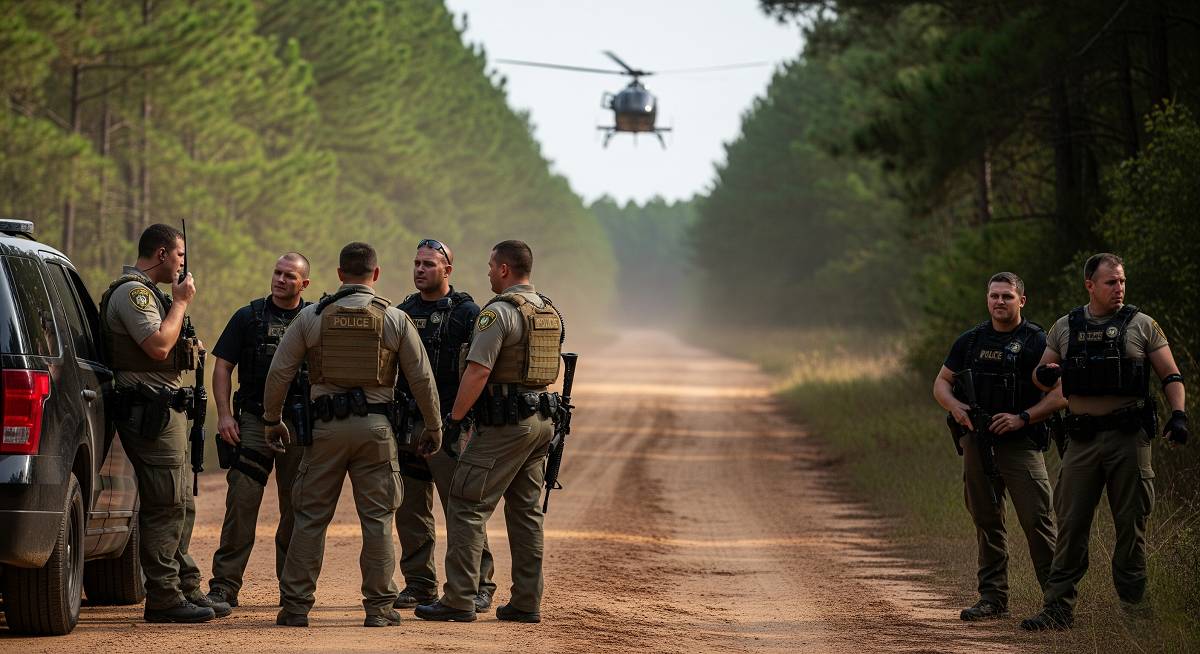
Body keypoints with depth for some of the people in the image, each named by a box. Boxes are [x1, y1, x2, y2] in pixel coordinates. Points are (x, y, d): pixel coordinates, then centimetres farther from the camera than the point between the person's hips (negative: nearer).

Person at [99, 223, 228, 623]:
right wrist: (181, 302, -13)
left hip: (164, 408, 11)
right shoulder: (133, 292, -12)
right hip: (150, 409, -11)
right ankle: (163, 599, -8)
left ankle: (187, 589, 19)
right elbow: (158, 346, -23)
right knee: (164, 506, -10)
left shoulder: (145, 292, 22)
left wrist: (186, 348, 12)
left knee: (180, 506, 14)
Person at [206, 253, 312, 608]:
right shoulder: (248, 317, 6)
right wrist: (224, 414, -6)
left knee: (297, 509, 7)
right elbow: (222, 366, 5)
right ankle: (224, 585, -8)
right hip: (254, 421, -1)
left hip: (301, 426, 1)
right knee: (240, 503, -9)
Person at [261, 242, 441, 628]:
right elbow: (422, 379, 3)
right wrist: (433, 428, 15)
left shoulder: (311, 316, 1)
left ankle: (295, 606, 6)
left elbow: (279, 373, 3)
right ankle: (379, 607, 7)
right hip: (376, 427, 0)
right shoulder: (395, 319, 0)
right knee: (378, 519, 6)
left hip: (326, 426, 0)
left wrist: (273, 421, 16)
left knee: (310, 517, 6)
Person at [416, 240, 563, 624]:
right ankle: (527, 603, 12)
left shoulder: (499, 311, -13)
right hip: (542, 420, 9)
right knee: (526, 510, 12)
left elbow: (478, 371, -19)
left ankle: (459, 600, -7)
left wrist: (454, 418, -12)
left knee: (467, 507, -4)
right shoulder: (550, 313, 14)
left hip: (504, 423, -8)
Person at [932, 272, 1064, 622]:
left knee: (1036, 520, -10)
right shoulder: (970, 341, 12)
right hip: (977, 443, 4)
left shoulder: (1037, 341, -1)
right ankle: (993, 598, 13)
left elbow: (1061, 394, -5)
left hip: (1020, 445, -4)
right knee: (987, 523, 7)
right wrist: (955, 406, -6)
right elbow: (941, 383, 16)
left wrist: (1023, 418, -16)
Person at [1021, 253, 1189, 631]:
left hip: (1128, 437, -2)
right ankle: (1058, 609, 2)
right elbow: (1042, 379, 17)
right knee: (1071, 525, 0)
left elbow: (1171, 376, 4)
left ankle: (1135, 608, 10)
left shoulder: (1141, 326, 3)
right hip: (1083, 440, 2)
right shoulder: (1065, 328, 9)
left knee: (1130, 525, 2)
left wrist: (1178, 414, -13)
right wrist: (1044, 376, -8)